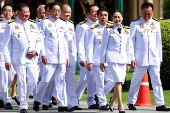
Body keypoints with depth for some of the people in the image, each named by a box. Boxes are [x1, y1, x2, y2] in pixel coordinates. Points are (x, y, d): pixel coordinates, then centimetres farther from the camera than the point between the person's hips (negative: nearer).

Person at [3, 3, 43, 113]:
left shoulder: (33, 25, 13)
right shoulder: (11, 25, 0)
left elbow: (39, 40, 17)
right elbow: (7, 44, 0)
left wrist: (36, 51, -3)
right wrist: (7, 60, -5)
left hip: (32, 58, 4)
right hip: (19, 59, -4)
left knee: (33, 80, 0)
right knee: (22, 81, -5)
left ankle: (21, 98, 23)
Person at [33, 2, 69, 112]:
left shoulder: (62, 24, 16)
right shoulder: (45, 22, 3)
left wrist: (67, 57, 15)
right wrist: (43, 54, -9)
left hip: (61, 58, 4)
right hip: (49, 57, -4)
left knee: (61, 81, 0)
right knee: (46, 80, -7)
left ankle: (63, 104, -2)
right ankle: (37, 101, 11)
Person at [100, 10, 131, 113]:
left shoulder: (126, 31, 12)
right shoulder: (108, 30, 1)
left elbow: (128, 47, 16)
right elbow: (104, 46, 4)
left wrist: (128, 62, 14)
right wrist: (102, 62, 3)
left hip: (123, 59, 4)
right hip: (112, 58, -4)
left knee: (120, 82, 5)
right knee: (118, 81, -17)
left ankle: (112, 103, 27)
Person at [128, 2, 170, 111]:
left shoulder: (156, 24, 11)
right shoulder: (135, 24, 1)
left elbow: (158, 42, 15)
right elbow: (131, 42, 0)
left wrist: (160, 58, 11)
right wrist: (132, 58, -6)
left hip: (154, 58, 3)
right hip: (141, 59, -3)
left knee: (157, 81, -2)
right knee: (136, 81, 5)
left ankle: (160, 104, -3)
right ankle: (131, 102, 19)